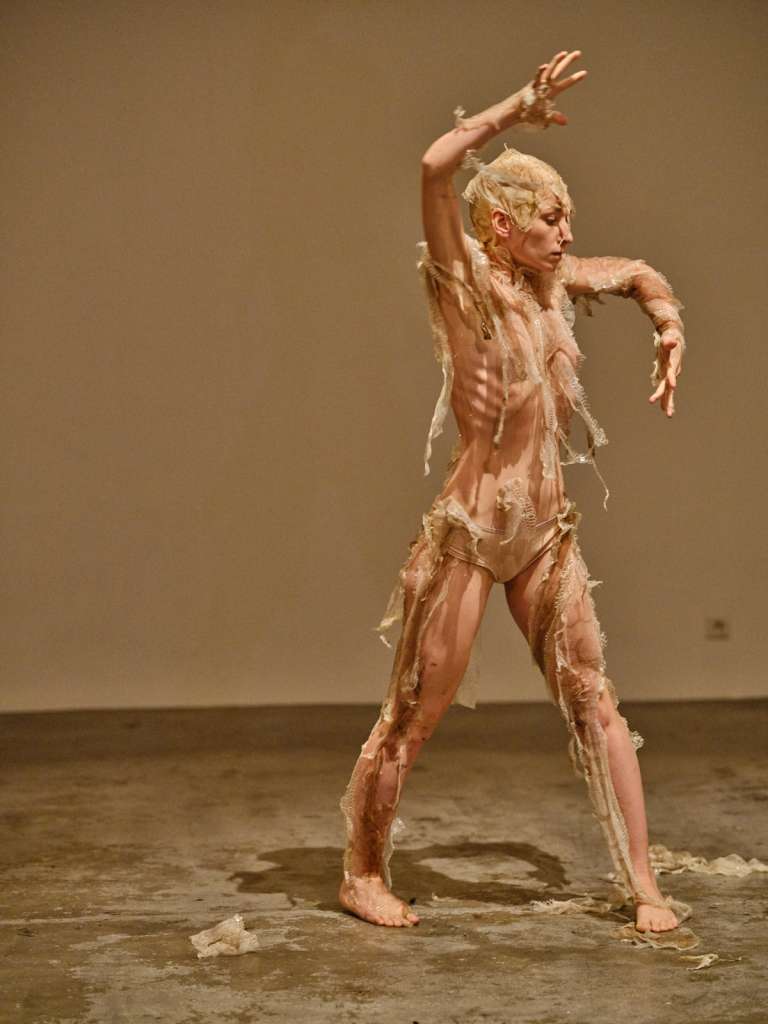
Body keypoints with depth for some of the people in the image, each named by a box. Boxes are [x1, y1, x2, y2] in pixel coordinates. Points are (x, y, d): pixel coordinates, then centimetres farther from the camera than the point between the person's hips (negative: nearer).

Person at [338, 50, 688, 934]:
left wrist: (669, 332, 8)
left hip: (547, 529, 7)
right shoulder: (465, 282, -9)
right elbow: (435, 167, -26)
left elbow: (639, 273, 26)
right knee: (416, 712, 3)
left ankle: (642, 884, 15)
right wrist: (518, 109, -16)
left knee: (594, 700, 7)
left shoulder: (553, 284, 9)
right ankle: (362, 874, 21)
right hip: (472, 528, -7)